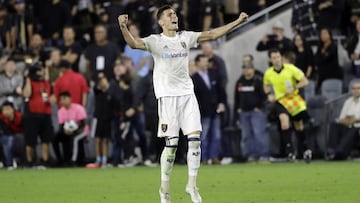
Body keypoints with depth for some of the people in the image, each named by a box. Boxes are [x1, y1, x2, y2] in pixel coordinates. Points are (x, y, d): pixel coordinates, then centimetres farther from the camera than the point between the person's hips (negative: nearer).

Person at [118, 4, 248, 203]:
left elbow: (212, 34, 13)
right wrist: (123, 28, -40)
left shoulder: (186, 37, 10)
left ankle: (192, 184, 6)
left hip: (187, 93, 4)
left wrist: (237, 22, 9)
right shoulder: (155, 41, -4)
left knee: (195, 139, -4)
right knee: (171, 144, -6)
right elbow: (134, 43, -21)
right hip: (167, 95, -4)